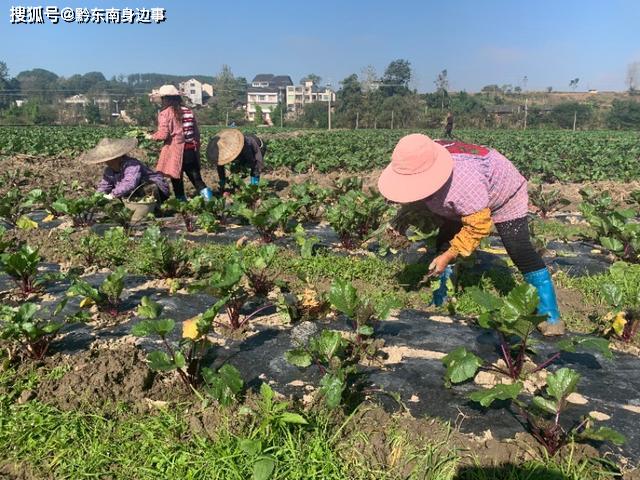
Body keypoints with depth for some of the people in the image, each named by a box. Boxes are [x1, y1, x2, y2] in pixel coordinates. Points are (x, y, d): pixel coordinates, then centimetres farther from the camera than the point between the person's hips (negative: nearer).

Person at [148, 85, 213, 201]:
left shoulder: (165, 113, -6)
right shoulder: (189, 111, 9)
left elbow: (163, 135, -12)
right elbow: (197, 133, 12)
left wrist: (151, 136, 7)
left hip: (176, 152, -5)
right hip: (192, 152, 5)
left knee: (177, 181, 7)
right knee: (196, 178, 9)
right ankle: (208, 198, -7)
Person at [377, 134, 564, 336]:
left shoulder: (463, 185, -48)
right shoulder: (424, 160, -27)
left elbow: (479, 226, -35)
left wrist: (448, 256, -31)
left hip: (504, 195, -7)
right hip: (467, 204, 7)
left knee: (520, 252, -16)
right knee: (443, 244, 1)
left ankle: (551, 317, -6)